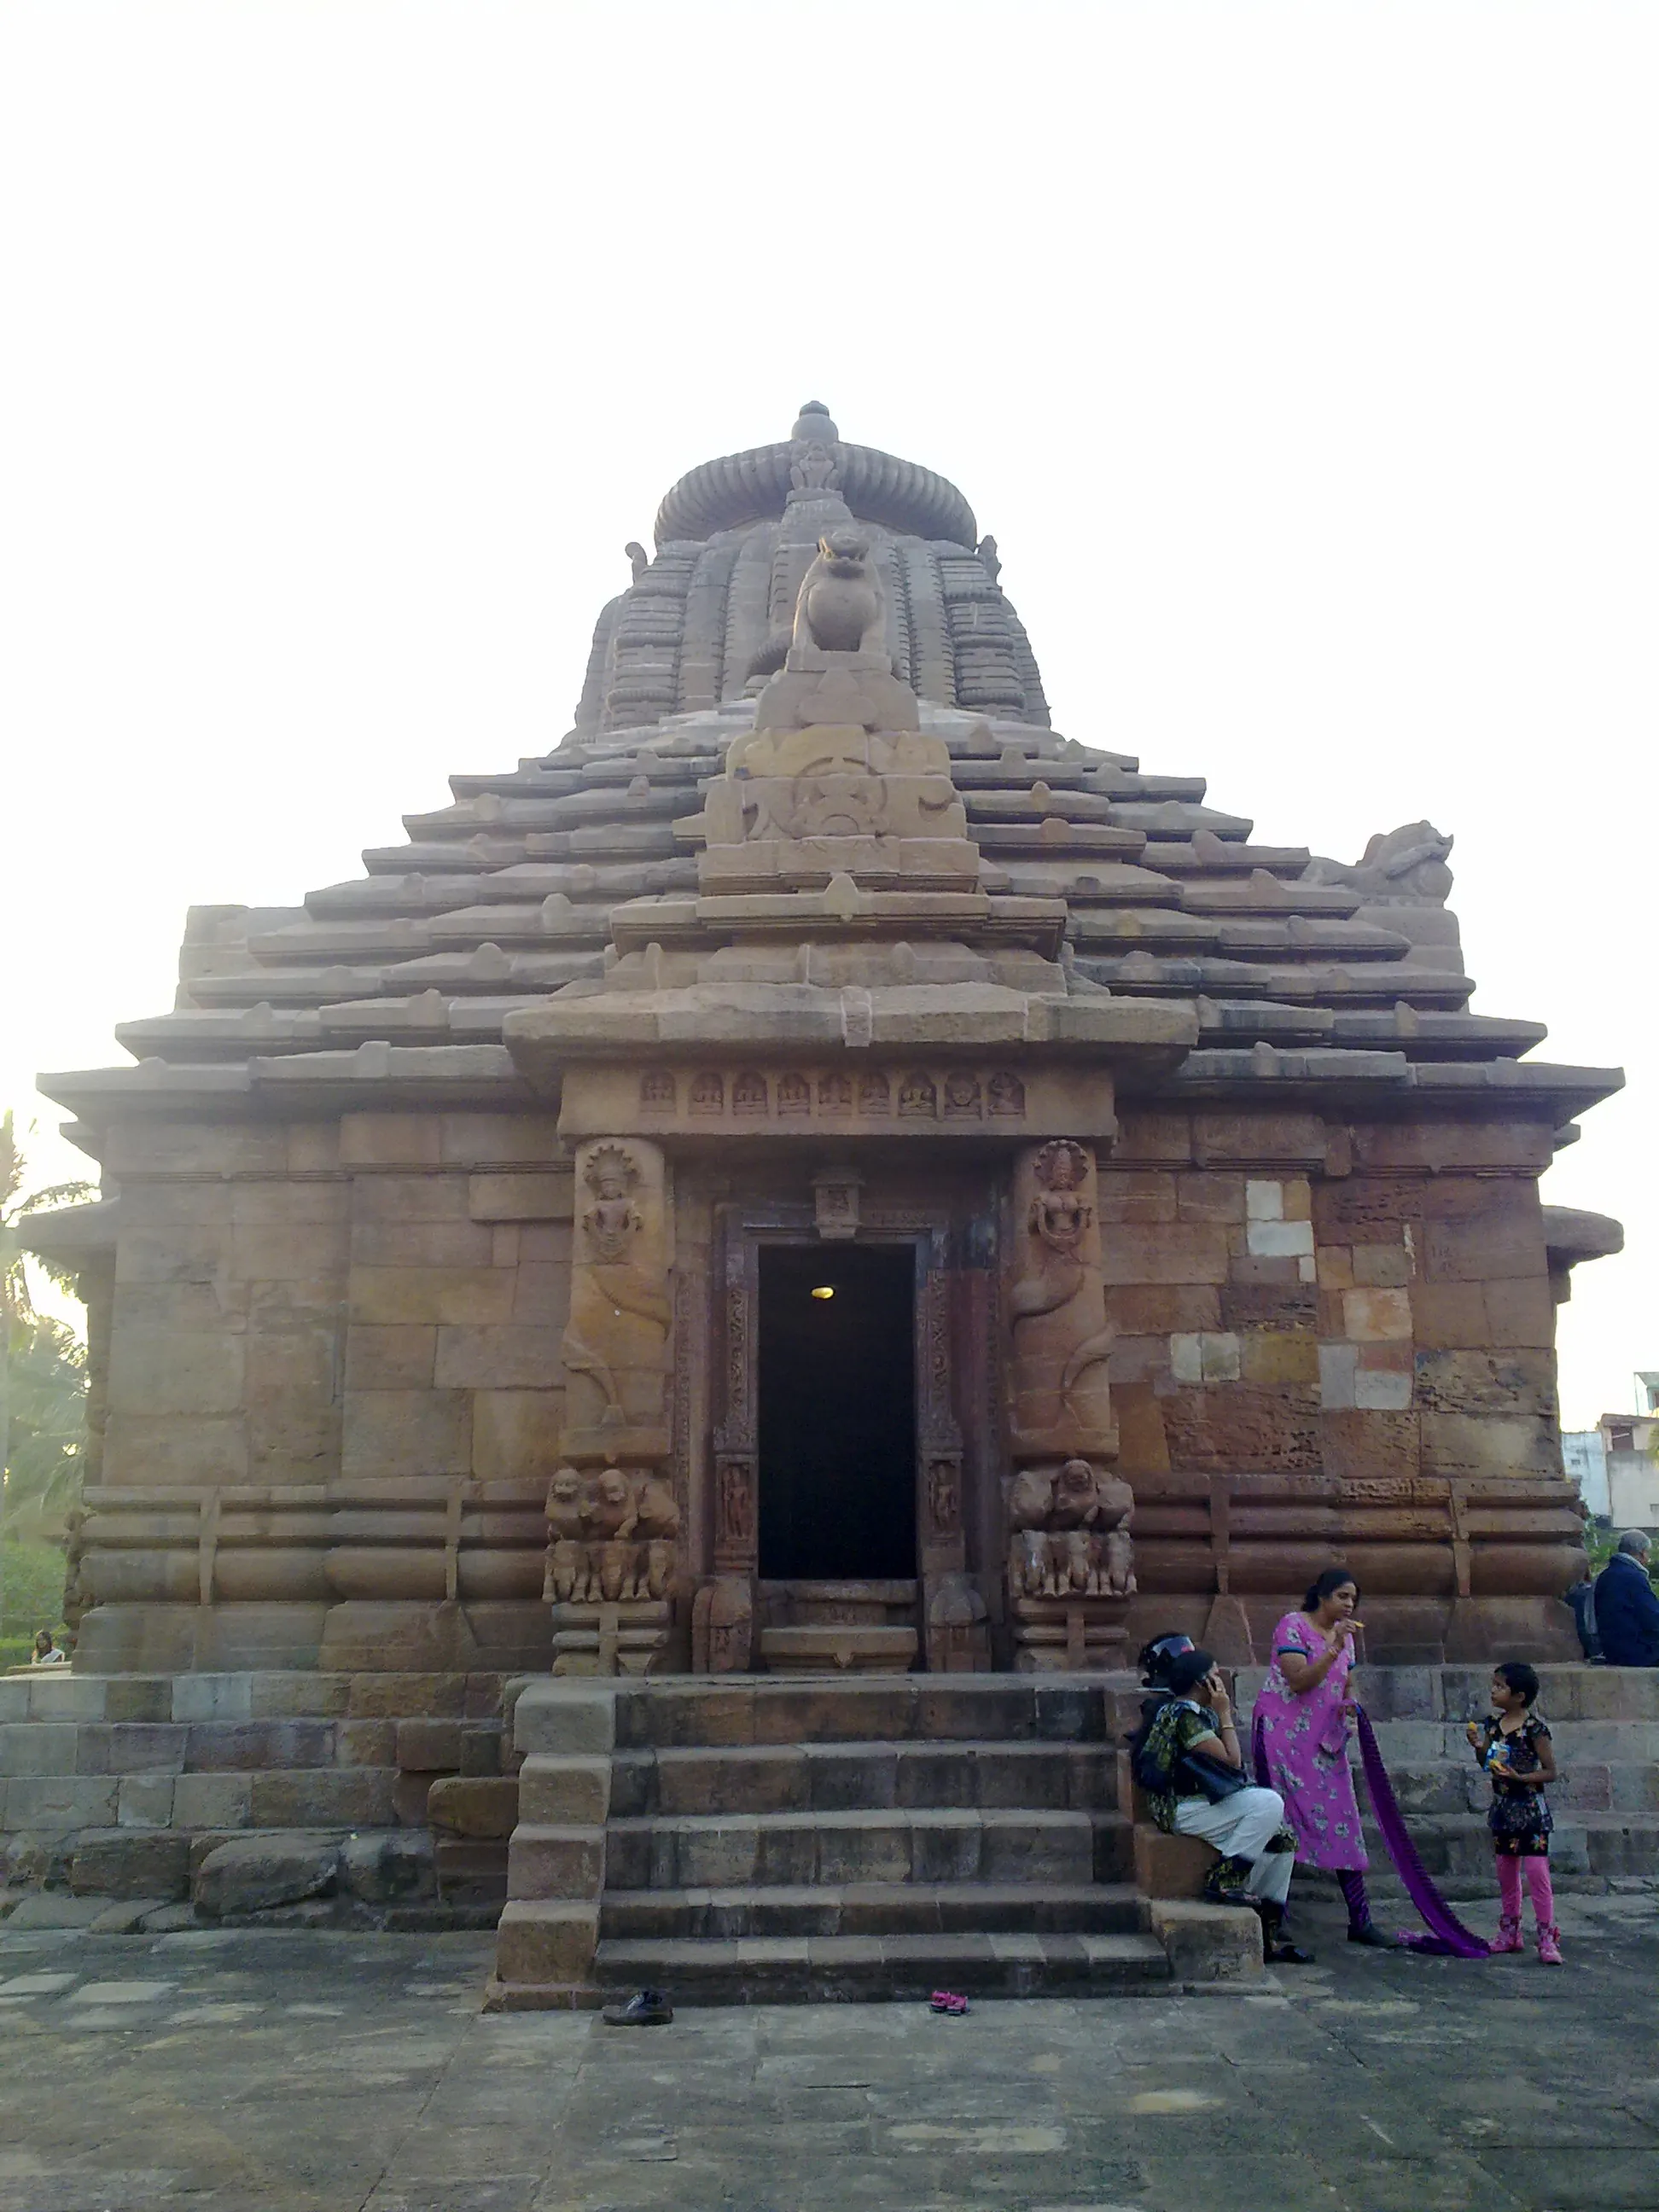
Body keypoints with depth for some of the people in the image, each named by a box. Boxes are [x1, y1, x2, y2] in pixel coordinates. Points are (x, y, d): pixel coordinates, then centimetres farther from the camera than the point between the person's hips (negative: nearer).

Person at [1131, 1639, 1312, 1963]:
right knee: (1269, 1803, -25)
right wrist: (1225, 1714, -7)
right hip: (1181, 1811, -11)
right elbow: (1231, 1760, -16)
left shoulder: (1183, 1711, 18)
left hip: (1197, 1803, 11)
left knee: (1281, 1838, 3)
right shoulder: (1185, 1714, -15)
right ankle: (1224, 1879, -17)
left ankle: (1270, 1929, 5)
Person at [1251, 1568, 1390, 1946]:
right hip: (1286, 1737, -6)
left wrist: (1349, 1706, -1)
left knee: (1343, 1820, 3)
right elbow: (1299, 1681, -18)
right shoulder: (1293, 1626, -9)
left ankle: (1359, 1919, 7)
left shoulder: (1344, 1636, 13)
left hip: (1325, 1741, 7)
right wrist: (1334, 1649, -23)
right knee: (1284, 1817, -6)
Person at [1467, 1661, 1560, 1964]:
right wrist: (1478, 1747, -7)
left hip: (1529, 1809, -7)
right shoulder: (1493, 1723, 4)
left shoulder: (1534, 1726, -15)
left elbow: (1550, 1772, -12)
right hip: (1502, 1806, 7)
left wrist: (1519, 1777, -24)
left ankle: (1547, 1938, -1)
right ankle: (1509, 1933, 26)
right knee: (1506, 1871, 15)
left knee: (1537, 1871, -7)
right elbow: (1486, 1763, 13)